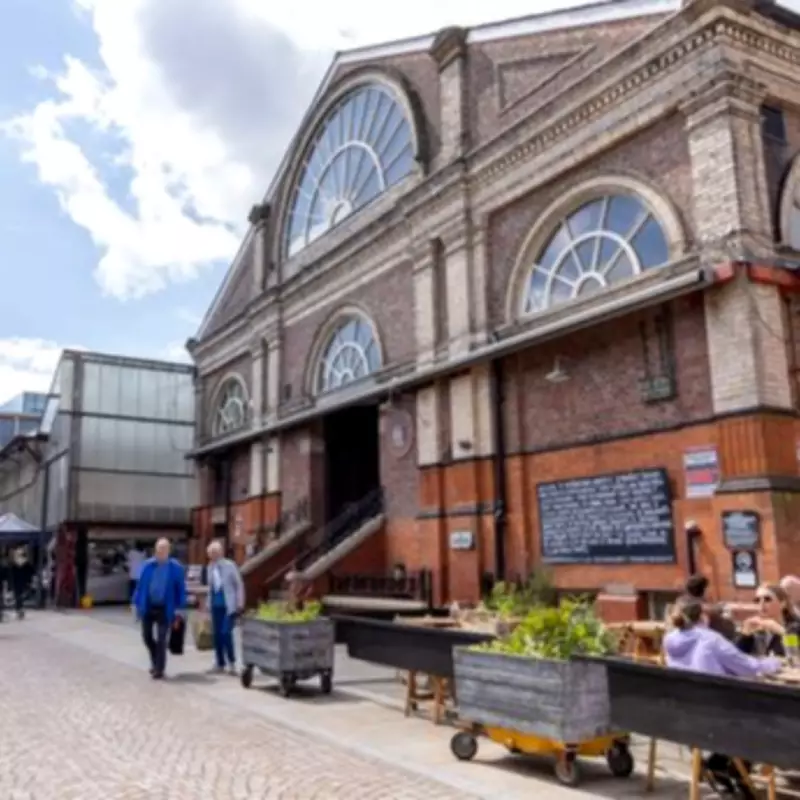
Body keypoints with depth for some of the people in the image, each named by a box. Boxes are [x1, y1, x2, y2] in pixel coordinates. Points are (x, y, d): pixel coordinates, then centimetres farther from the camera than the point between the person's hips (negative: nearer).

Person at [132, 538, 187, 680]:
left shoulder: (176, 567, -8)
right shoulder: (148, 565, -1)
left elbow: (181, 588, -5)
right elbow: (140, 585, 4)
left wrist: (180, 608, -9)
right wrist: (136, 604, 3)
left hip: (164, 609, -3)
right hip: (148, 606, 3)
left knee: (161, 640, 0)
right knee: (147, 636, 12)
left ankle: (159, 669, 13)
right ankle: (156, 661, 36)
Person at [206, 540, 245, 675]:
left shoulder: (230, 565, -8)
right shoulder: (211, 567, 6)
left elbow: (239, 584, -5)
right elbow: (210, 586, 15)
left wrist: (240, 603, -8)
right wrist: (209, 602, 11)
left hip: (229, 606, -5)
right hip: (216, 606, 5)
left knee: (226, 633, -13)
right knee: (216, 634, 7)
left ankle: (231, 662, 1)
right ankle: (220, 663, 19)